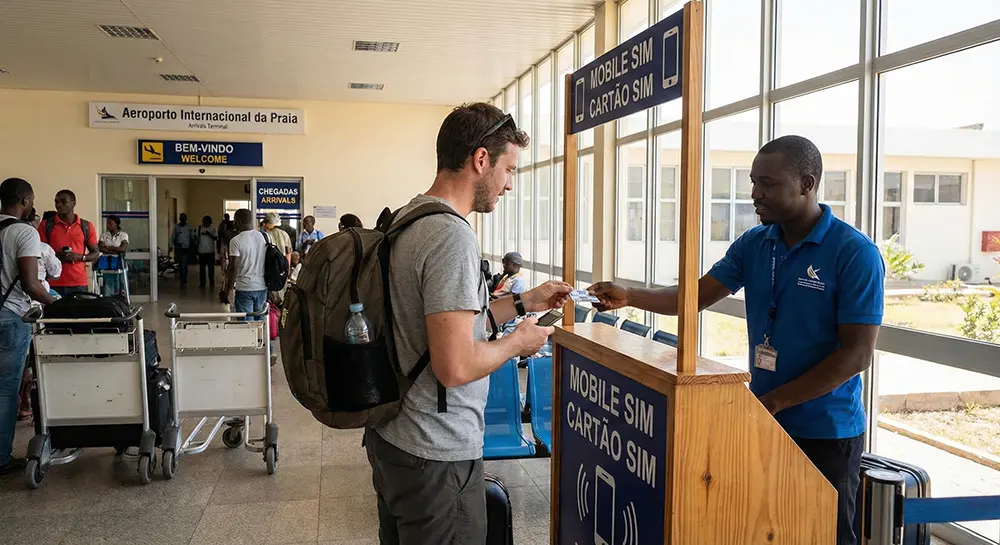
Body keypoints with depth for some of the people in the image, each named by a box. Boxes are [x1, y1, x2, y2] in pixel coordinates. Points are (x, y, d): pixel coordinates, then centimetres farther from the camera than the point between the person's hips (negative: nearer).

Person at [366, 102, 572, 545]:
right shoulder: (452, 236, -23)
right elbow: (455, 367, -28)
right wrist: (518, 342, -11)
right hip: (435, 456, -9)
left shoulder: (408, 220, 7)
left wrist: (524, 302, 14)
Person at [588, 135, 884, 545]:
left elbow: (857, 354, -17)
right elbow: (696, 296, 2)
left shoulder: (855, 254, -15)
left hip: (824, 432, -5)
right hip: (763, 421, 5)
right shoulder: (753, 244, 3)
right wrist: (630, 296, -14)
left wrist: (774, 401, -19)